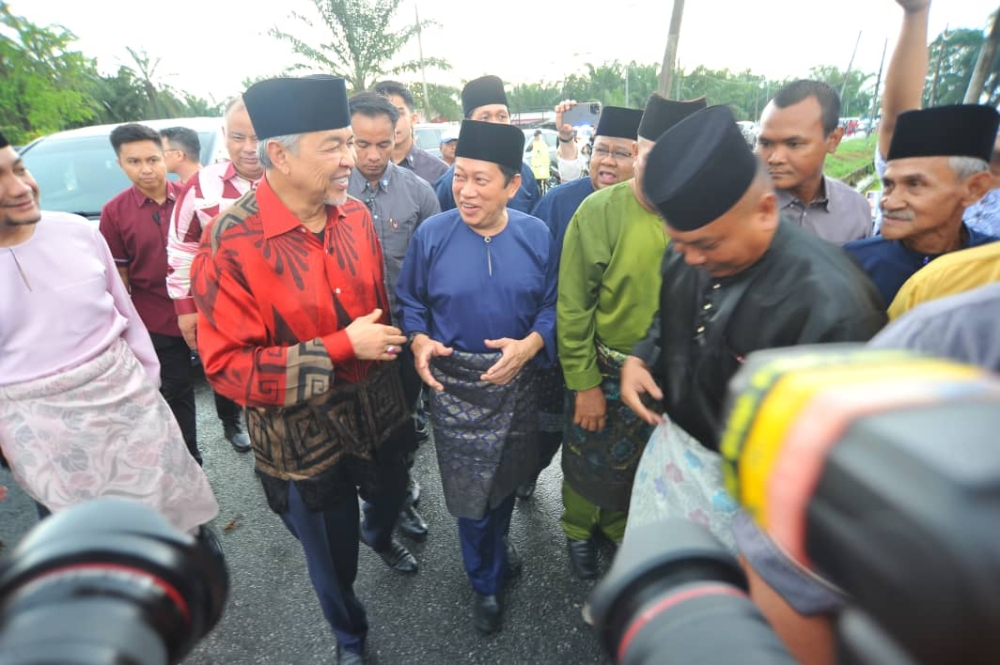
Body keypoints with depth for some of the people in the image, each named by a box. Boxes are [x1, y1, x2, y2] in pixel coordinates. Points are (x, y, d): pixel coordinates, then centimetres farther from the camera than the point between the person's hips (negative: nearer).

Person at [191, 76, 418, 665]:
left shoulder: (356, 216, -6)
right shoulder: (229, 245, -21)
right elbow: (228, 366, -23)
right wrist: (342, 348, -27)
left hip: (380, 414, 4)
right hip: (306, 442, -4)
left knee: (392, 496, 30)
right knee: (334, 561, 19)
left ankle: (381, 537, 69)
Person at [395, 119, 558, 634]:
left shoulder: (536, 235, -6)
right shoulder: (431, 234, -10)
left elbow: (552, 304, -3)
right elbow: (410, 301, 0)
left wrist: (530, 344, -20)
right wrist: (419, 341, -17)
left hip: (517, 380, 2)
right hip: (455, 385, -2)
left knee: (507, 475, 23)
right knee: (470, 491, 10)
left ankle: (497, 545, 56)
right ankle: (486, 582, 40)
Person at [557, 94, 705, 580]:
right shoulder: (600, 211, -17)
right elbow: (573, 306, -14)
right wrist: (584, 384, -12)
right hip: (605, 373, -3)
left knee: (649, 464, 23)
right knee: (591, 461, 18)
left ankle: (620, 526, 53)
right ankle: (579, 529, 49)